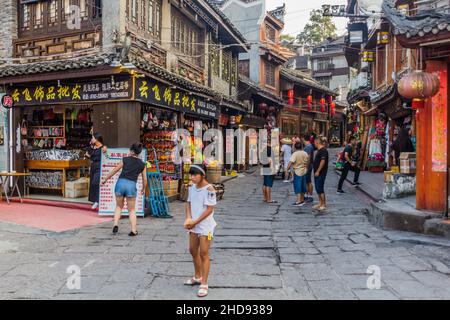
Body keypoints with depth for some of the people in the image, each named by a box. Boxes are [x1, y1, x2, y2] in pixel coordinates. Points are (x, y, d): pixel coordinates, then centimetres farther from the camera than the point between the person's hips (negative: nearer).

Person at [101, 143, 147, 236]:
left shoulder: (125, 159, 8)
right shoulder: (142, 164, 10)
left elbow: (115, 170, 11)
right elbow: (144, 179, 11)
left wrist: (105, 179, 23)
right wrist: (143, 189, 29)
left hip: (120, 183, 0)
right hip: (131, 186, 0)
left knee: (119, 207, 22)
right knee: (131, 210, 13)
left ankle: (115, 225, 6)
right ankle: (133, 231, 7)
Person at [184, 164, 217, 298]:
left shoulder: (209, 189, -18)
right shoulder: (192, 187, 4)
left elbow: (209, 209, -19)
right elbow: (189, 203, 9)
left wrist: (195, 222, -17)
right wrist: (188, 219, -7)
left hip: (205, 226, -8)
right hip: (193, 225, 8)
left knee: (203, 254, -2)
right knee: (193, 250, 19)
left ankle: (204, 284, 9)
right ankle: (197, 277, 39)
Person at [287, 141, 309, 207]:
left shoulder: (295, 154, -15)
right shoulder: (305, 153, 4)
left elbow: (291, 162, -24)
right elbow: (308, 162, 14)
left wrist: (287, 169, -19)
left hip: (297, 172, -6)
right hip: (304, 171, 6)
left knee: (297, 187, -5)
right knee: (303, 186, 15)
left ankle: (299, 201, -10)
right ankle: (302, 200, 24)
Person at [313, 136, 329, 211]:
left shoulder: (323, 150, -16)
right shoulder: (319, 150, 16)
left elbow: (323, 161, -23)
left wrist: (318, 171, -22)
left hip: (321, 172, -10)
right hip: (317, 172, 10)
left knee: (320, 188, -7)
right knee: (318, 188, 13)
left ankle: (324, 204, 0)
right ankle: (320, 203, 21)